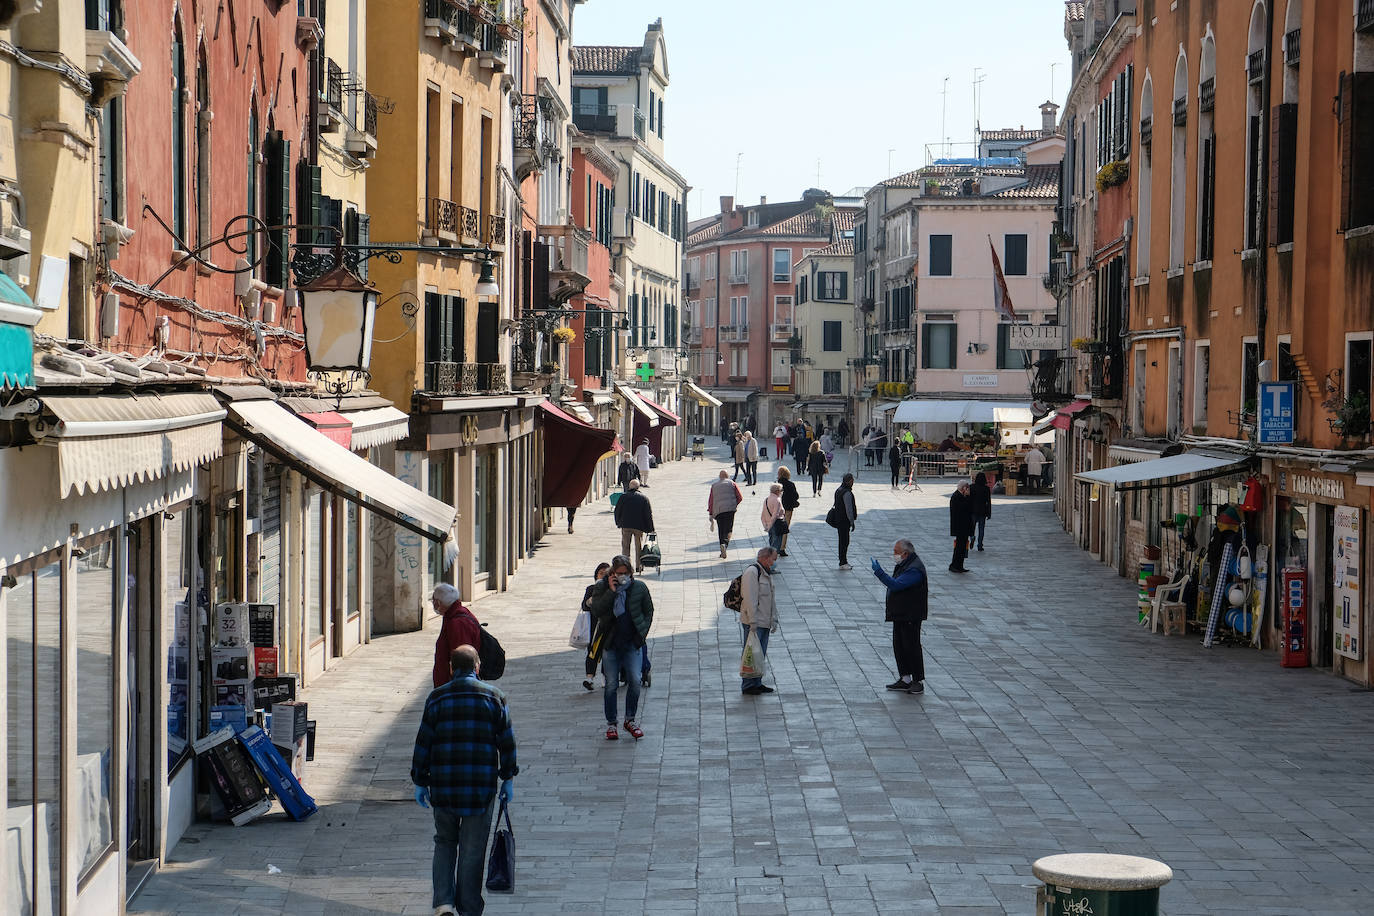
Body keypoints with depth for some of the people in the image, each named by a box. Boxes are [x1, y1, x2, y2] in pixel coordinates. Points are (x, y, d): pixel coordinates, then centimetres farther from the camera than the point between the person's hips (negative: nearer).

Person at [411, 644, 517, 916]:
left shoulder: (437, 697, 1)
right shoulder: (494, 696, 2)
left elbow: (423, 743, 2)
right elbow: (507, 741, 3)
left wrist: (420, 782, 9)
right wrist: (507, 779, 12)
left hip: (444, 782, 1)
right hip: (481, 782, -1)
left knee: (444, 842, 14)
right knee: (473, 847, 7)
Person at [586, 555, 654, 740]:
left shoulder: (639, 587, 2)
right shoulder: (602, 587, -1)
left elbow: (649, 611, 11)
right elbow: (596, 610, -13)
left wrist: (642, 633, 3)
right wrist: (611, 591, -18)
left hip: (633, 642, 0)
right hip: (610, 642, 0)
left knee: (635, 680, -8)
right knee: (611, 684, 1)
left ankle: (630, 719, 9)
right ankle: (611, 723, 11)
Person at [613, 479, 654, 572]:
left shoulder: (624, 496, -1)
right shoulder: (644, 498, 1)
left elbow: (617, 511, 4)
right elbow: (649, 514, -1)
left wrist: (618, 523, 18)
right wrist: (651, 528, 4)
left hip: (625, 526, 0)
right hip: (639, 526, 0)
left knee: (625, 546, 8)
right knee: (639, 547, 12)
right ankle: (639, 567, 13)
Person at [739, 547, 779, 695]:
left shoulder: (767, 573, 17)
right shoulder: (752, 572, -14)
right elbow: (749, 598, -20)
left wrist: (774, 620, 20)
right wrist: (753, 621, -21)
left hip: (764, 623, 9)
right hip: (752, 623, -9)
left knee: (761, 654, 13)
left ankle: (757, 683, 21)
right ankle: (747, 685, 1)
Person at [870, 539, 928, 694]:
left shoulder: (914, 569, -21)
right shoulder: (904, 565, 12)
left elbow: (896, 585, -30)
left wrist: (879, 572, -28)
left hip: (911, 616, -10)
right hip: (900, 614, 10)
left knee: (912, 647, -4)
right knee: (899, 646, 12)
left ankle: (918, 682, 3)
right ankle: (905, 679, 19)